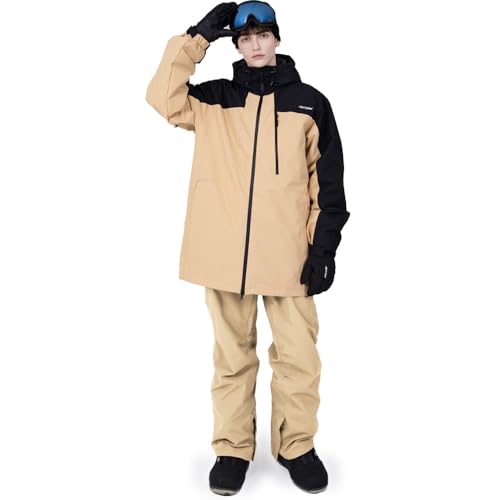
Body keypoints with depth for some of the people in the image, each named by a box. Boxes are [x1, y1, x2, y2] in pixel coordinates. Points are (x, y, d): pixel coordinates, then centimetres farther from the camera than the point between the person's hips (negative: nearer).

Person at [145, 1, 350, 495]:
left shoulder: (310, 102, 7)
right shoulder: (214, 98, 10)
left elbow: (327, 180, 5)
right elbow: (163, 97, -6)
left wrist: (325, 245, -1)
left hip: (290, 255, 0)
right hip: (225, 252, 1)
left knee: (298, 356, 6)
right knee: (232, 356, 10)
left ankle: (296, 446, 24)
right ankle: (232, 448, 24)